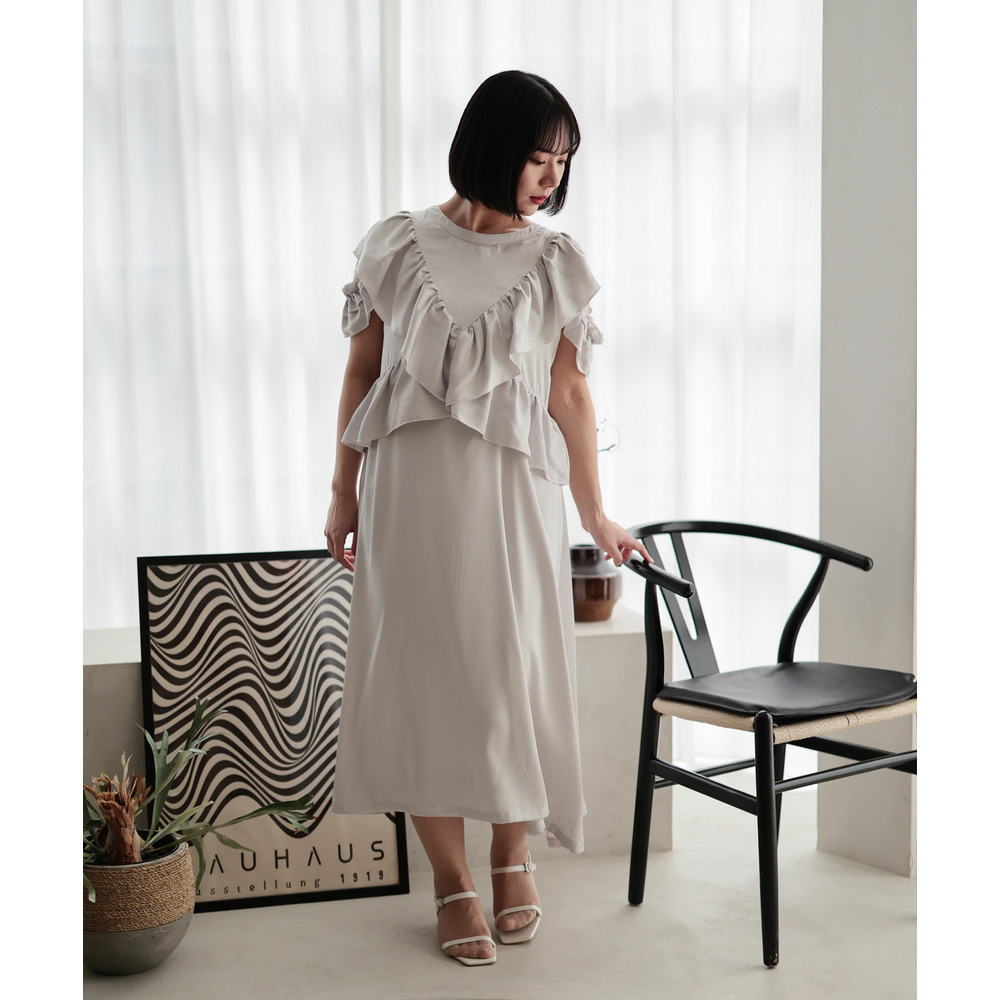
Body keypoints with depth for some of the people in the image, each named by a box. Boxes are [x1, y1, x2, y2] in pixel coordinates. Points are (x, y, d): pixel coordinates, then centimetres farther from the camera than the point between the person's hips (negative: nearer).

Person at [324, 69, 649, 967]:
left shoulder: (555, 264, 3)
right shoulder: (399, 247, 1)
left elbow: (569, 395, 6)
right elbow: (363, 372, 6)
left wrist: (596, 515, 7)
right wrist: (345, 496, 7)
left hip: (513, 489, 1)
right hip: (409, 484, 0)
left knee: (514, 667, 2)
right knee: (423, 668, 3)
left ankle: (513, 856, 26)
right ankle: (451, 876, 17)